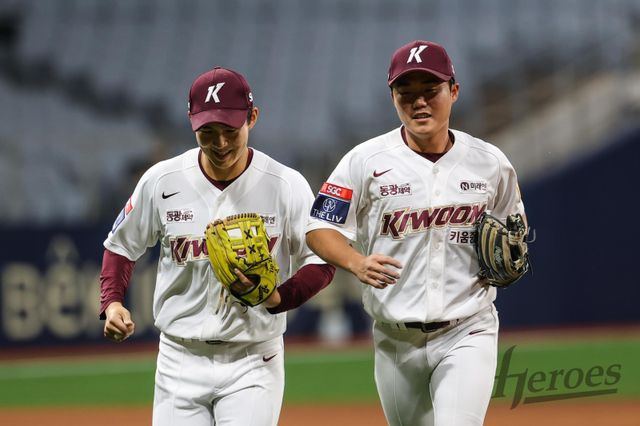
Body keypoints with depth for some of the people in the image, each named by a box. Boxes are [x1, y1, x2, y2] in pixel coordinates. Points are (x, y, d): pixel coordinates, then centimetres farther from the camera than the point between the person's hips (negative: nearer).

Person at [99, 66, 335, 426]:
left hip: (253, 364, -2)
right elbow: (121, 247, 10)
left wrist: (278, 297, -21)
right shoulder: (162, 181, -3)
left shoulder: (287, 186, -8)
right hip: (181, 361, 2)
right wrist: (112, 302, -7)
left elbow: (321, 262, -2)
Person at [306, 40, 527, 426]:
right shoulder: (366, 161, -4)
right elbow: (320, 228, -3)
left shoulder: (491, 163, 2)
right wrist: (357, 263, -22)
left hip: (467, 334, -1)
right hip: (396, 337, 1)